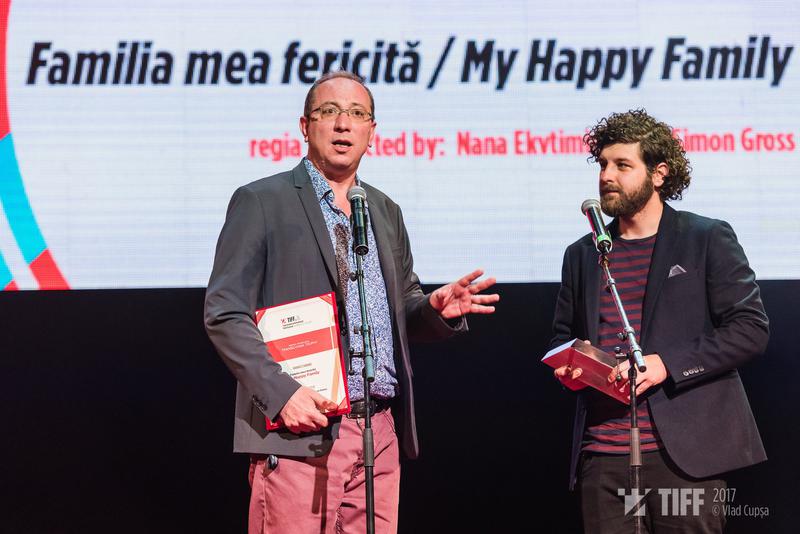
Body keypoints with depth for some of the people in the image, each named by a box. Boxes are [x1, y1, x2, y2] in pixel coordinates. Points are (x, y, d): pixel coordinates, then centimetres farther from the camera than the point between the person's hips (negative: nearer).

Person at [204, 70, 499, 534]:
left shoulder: (387, 212, 19)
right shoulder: (262, 202, 0)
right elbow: (225, 314, -6)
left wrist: (438, 310, 0)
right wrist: (281, 392, -18)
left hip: (381, 432, 5)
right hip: (301, 433, -5)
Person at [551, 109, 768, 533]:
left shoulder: (708, 239, 3)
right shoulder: (582, 255, 17)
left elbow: (751, 328, -3)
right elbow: (563, 336, 26)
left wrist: (666, 364, -13)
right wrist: (567, 366, 1)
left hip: (685, 452, -4)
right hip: (601, 455, 4)